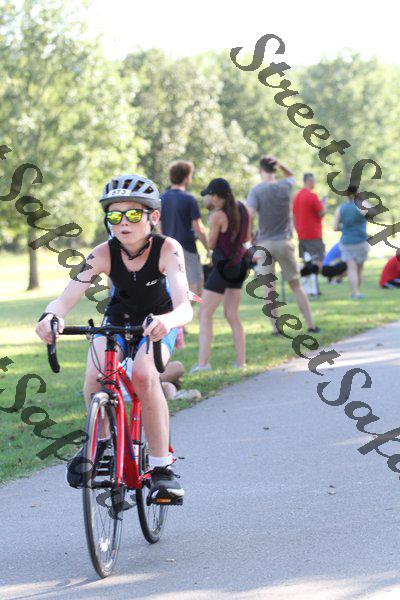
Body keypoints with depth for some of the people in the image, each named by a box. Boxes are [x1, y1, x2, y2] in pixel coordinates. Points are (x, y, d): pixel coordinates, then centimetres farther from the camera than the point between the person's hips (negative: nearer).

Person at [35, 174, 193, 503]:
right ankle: (100, 439, 3)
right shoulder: (104, 254, -24)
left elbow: (185, 307, -42)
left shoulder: (167, 249, -29)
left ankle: (162, 466, -18)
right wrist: (51, 316, -56)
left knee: (144, 375, -32)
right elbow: (66, 297, -33)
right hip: (117, 321, 2)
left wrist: (167, 320, -65)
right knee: (95, 377, -27)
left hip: (158, 324, -2)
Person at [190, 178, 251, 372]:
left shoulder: (217, 215, -19)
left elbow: (211, 245, -7)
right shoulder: (241, 208, 3)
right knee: (232, 316, 14)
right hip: (239, 265, 8)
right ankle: (241, 362, 10)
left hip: (223, 267, -8)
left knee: (204, 315, -3)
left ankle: (203, 363, -12)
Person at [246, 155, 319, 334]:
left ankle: (275, 327, -1)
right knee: (296, 284, 11)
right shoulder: (285, 186, 2)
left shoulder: (256, 191, -8)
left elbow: (249, 216, -17)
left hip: (265, 244, -2)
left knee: (269, 287, 2)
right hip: (285, 242, 2)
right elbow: (291, 176, 25)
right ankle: (310, 324, 10)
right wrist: (280, 165, 5)